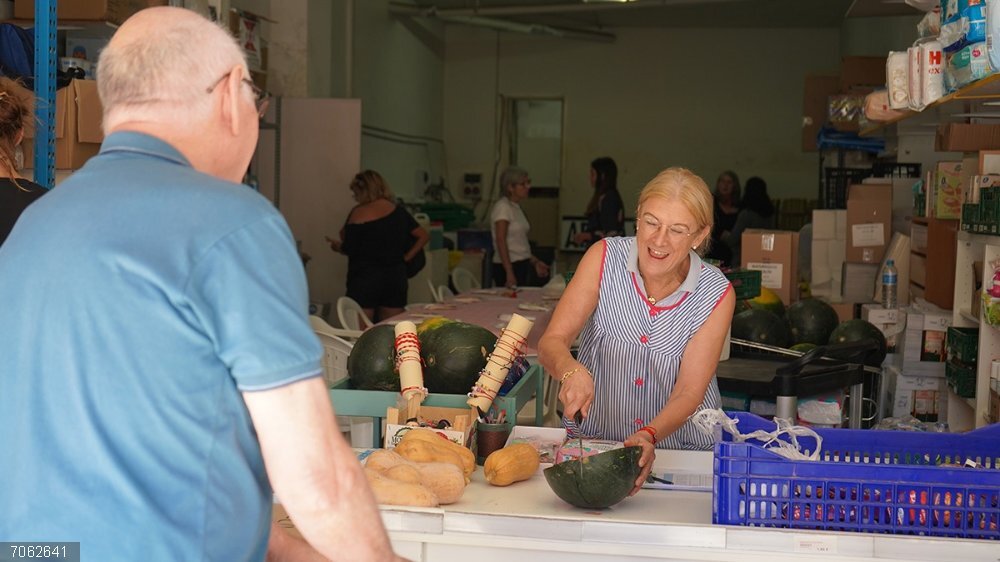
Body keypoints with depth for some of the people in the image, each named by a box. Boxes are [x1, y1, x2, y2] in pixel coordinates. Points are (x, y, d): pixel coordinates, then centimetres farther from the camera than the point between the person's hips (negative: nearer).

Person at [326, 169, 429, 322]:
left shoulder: (358, 213, -9)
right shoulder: (399, 211, 8)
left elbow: (349, 249, -11)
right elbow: (424, 235, 12)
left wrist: (338, 246, 9)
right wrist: (406, 257, 13)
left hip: (365, 278, -5)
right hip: (396, 277, 6)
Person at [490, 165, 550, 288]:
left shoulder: (516, 207, 17)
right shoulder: (502, 207, -9)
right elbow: (500, 241, -15)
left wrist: (534, 262, 16)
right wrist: (509, 273, -21)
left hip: (522, 264, 8)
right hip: (508, 266, -8)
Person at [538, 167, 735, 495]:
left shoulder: (716, 293, -8)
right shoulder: (605, 258, -7)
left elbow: (689, 391, -12)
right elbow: (550, 344, -11)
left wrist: (649, 435, -31)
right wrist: (572, 370, -33)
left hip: (684, 451, 0)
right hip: (593, 441, 1)